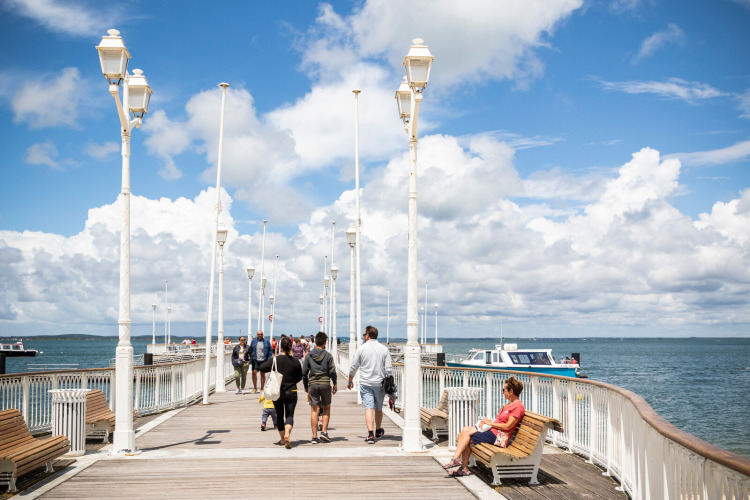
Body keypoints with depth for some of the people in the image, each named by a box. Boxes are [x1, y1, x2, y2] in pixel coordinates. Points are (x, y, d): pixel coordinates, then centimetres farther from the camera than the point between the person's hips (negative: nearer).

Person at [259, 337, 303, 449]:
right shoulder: (295, 362, -5)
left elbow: (262, 368, -11)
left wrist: (272, 368, 5)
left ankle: (283, 438, 22)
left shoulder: (275, 360, -10)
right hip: (291, 392, 0)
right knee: (289, 415, 2)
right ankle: (287, 434, -24)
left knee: (279, 415, 15)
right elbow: (299, 377, 6)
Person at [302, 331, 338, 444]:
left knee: (314, 410, 2)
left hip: (312, 384, 1)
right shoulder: (328, 355, -4)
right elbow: (332, 372, -4)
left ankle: (314, 436, 0)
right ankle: (324, 431, 2)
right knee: (326, 409, 14)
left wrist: (306, 386, 14)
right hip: (325, 383, -1)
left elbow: (304, 372, 3)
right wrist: (335, 384, 10)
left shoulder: (308, 356, 2)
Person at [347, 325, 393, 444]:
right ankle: (378, 431, 35)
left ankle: (370, 434, -17)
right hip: (380, 384, 2)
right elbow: (389, 369, -2)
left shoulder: (361, 349, -4)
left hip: (365, 384, -2)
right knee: (378, 408, 18)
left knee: (368, 408, -6)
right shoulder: (384, 349, 1)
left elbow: (353, 367, 1)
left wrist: (350, 381, 16)